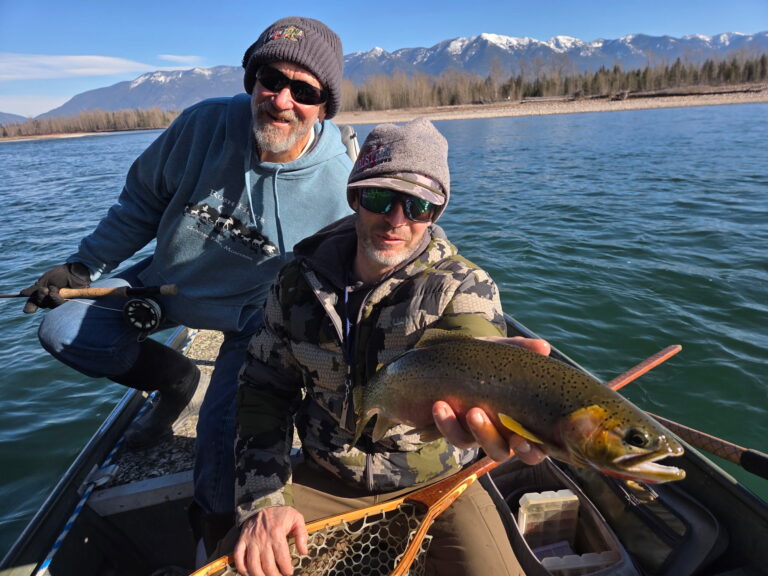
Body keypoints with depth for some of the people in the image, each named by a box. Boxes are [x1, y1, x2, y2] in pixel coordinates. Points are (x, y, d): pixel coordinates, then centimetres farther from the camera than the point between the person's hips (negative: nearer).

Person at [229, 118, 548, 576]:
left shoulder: (463, 287, -15)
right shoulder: (299, 281, -7)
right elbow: (264, 391, -1)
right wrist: (265, 500, -11)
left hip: (435, 483, -1)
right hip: (326, 480, 2)